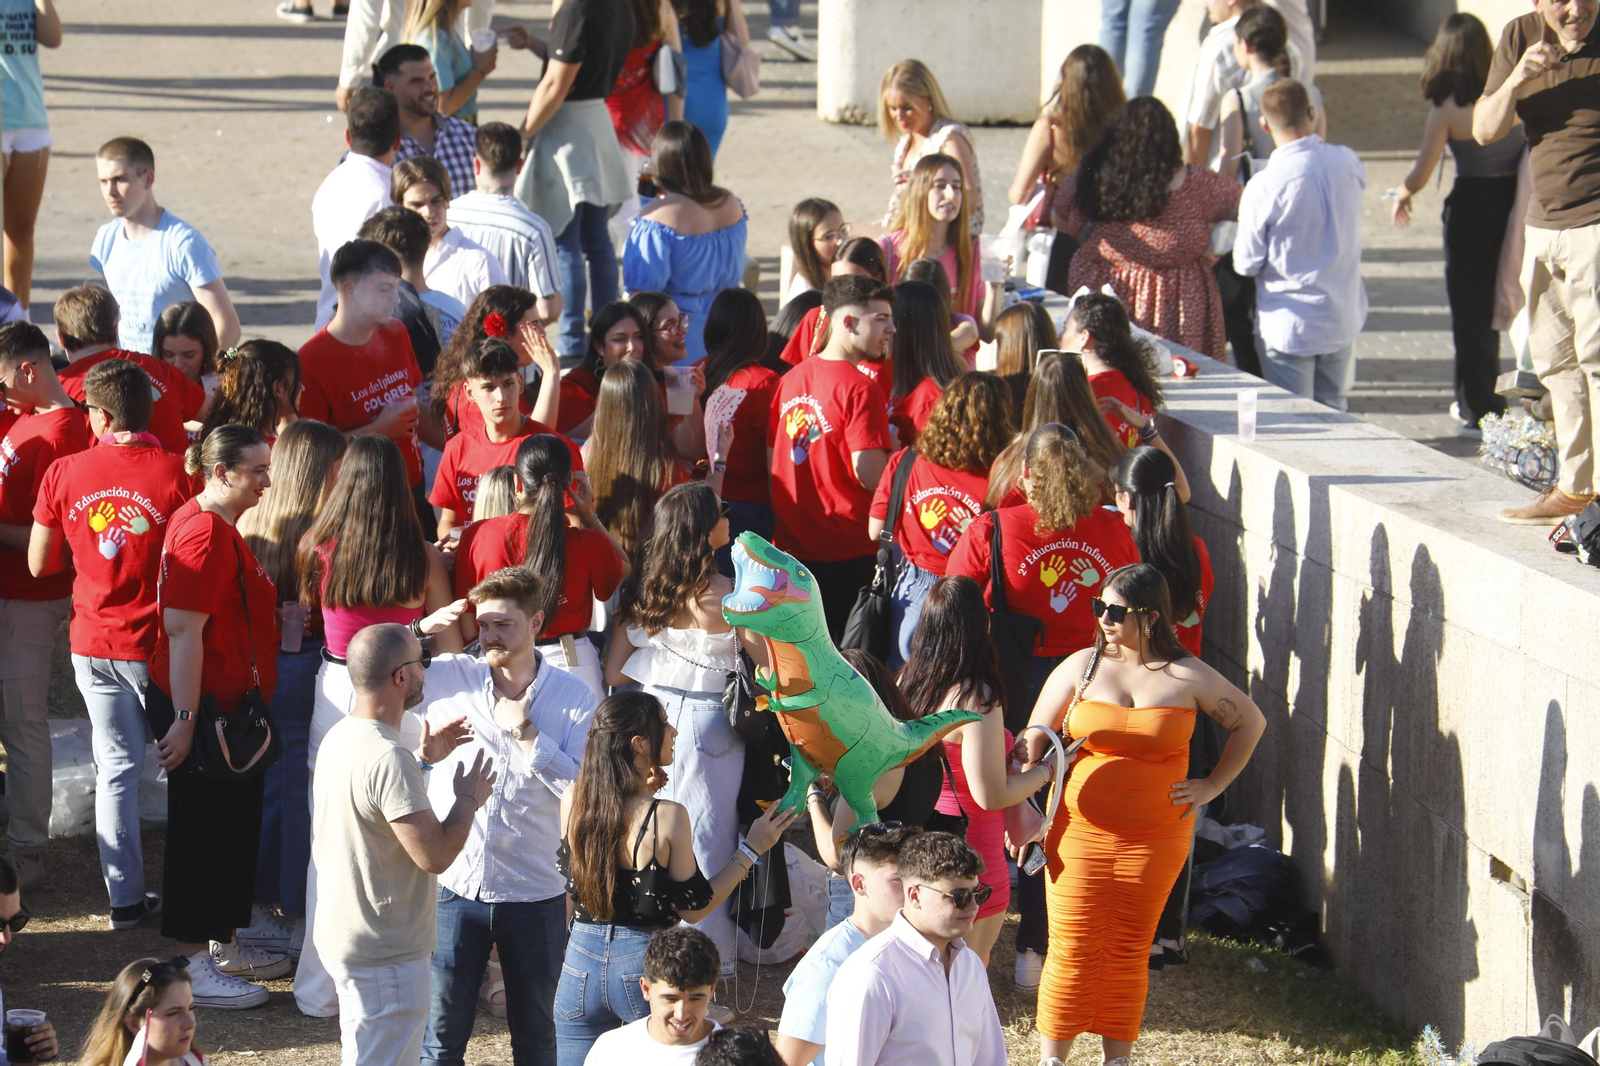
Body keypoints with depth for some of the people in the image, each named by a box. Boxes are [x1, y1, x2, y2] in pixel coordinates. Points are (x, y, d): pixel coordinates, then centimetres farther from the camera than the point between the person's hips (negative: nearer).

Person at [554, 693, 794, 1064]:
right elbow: (693, 908, -9)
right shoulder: (668, 817, -18)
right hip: (645, 961, -4)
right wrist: (751, 850, -2)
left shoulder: (572, 800, -6)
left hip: (582, 962, 4)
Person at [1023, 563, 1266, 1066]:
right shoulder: (1081, 667, 0)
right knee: (1072, 952, -1)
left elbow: (1250, 723, 13)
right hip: (1079, 833, 0)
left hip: (1155, 839, 0)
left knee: (1129, 953, 7)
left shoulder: (1187, 678, -2)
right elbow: (1034, 741, 6)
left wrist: (1213, 785, 7)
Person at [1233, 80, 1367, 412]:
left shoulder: (1264, 187, -21)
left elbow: (1247, 264, -11)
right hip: (1342, 319, 5)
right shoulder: (1347, 163, -7)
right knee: (1334, 413, 18)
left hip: (1290, 326, -5)